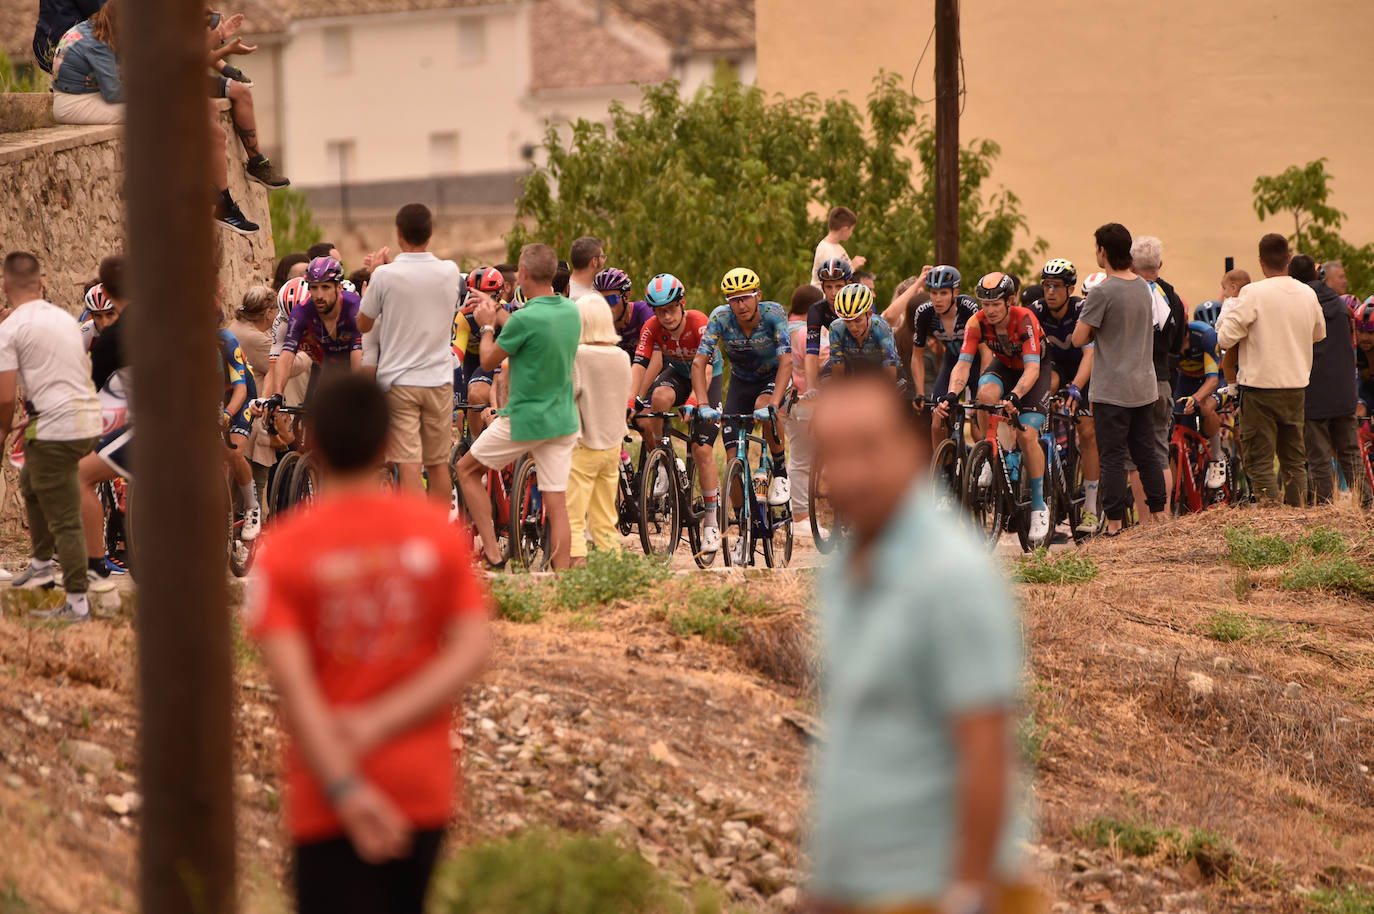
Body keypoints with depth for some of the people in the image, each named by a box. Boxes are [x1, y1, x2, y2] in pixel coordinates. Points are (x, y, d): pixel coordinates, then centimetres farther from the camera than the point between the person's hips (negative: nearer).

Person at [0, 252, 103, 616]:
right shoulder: (65, 318, 14)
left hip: (54, 426, -8)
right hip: (89, 420, 8)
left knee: (64, 520, -5)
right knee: (30, 483, 30)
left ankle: (78, 602, -6)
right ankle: (41, 563, 35)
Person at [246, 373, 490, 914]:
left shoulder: (284, 549, -6)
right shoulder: (437, 531, 2)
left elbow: (292, 680, -16)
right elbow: (474, 650, -6)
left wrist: (343, 788, -20)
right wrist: (379, 724, -12)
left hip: (329, 805, -3)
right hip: (424, 788, 3)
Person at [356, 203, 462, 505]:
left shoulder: (385, 275, -12)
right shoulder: (450, 272, -2)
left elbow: (363, 324, 2)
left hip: (398, 381, -3)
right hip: (439, 379, 3)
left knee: (409, 466, -7)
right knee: (439, 464, 13)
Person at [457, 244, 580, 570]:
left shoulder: (525, 319, -20)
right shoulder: (571, 311, 2)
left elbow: (489, 361, -6)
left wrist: (487, 325, 10)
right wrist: (498, 315, 24)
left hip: (525, 419, -6)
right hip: (563, 420, 6)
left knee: (467, 470, 13)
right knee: (557, 503, 6)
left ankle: (492, 552, 7)